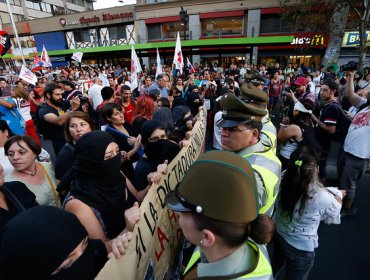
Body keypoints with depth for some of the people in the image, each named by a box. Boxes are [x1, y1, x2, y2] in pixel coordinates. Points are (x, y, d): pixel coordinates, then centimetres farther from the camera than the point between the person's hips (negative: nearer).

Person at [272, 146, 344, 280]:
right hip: (301, 250, -3)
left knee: (274, 267, 34)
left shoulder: (283, 180, -25)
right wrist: (338, 196, 9)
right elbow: (334, 217, -10)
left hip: (278, 236, 3)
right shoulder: (322, 197, -33)